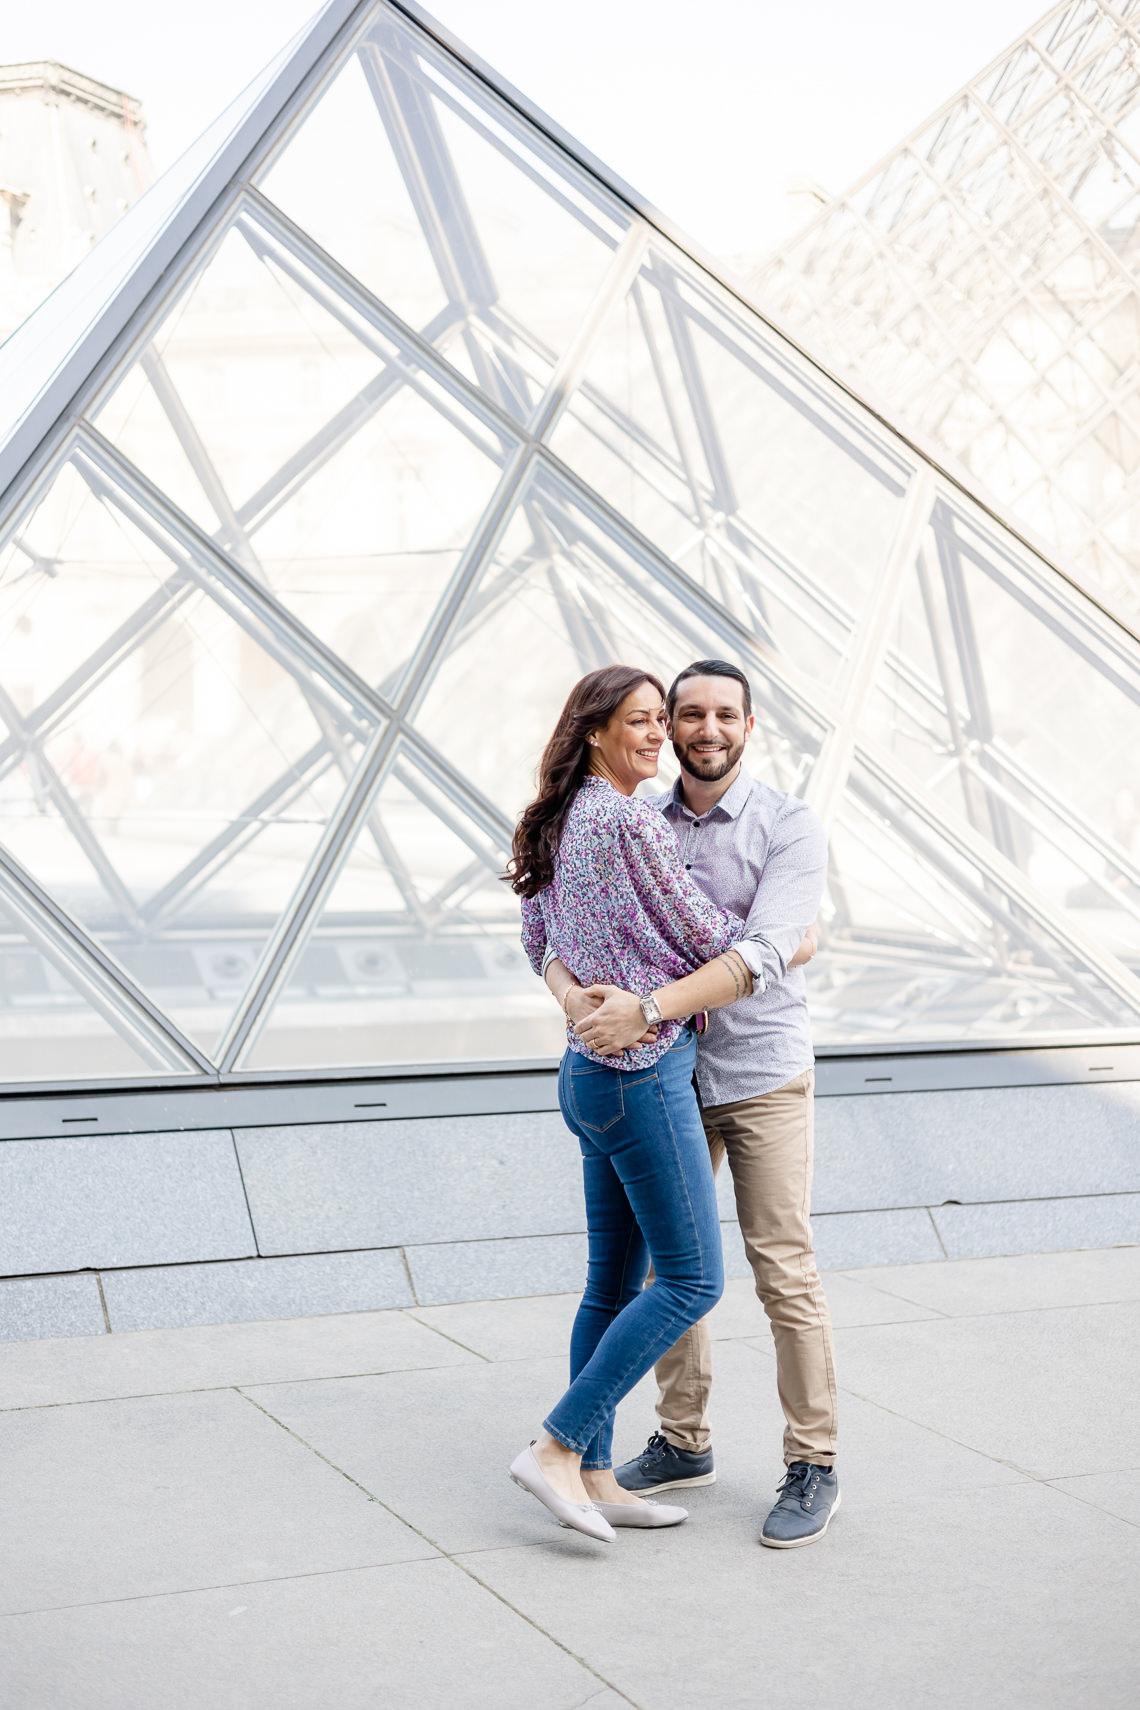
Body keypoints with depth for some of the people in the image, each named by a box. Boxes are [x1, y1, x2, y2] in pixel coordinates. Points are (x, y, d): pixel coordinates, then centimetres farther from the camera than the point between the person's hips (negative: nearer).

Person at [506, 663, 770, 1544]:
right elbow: (716, 941, -9)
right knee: (692, 1279, -3)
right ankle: (556, 1448, -2)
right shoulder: (632, 822, -16)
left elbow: (540, 947, 22)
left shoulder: (556, 823, 12)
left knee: (615, 1281, 12)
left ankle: (595, 1478, 16)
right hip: (643, 1074, -10)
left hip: (589, 1070, 10)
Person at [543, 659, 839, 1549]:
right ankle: (683, 1441, 25)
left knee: (785, 1272, -3)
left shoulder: (790, 827, -11)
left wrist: (644, 1008, -33)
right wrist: (572, 992, -24)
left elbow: (762, 956, -24)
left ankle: (814, 1465, 9)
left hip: (762, 1074, -5)